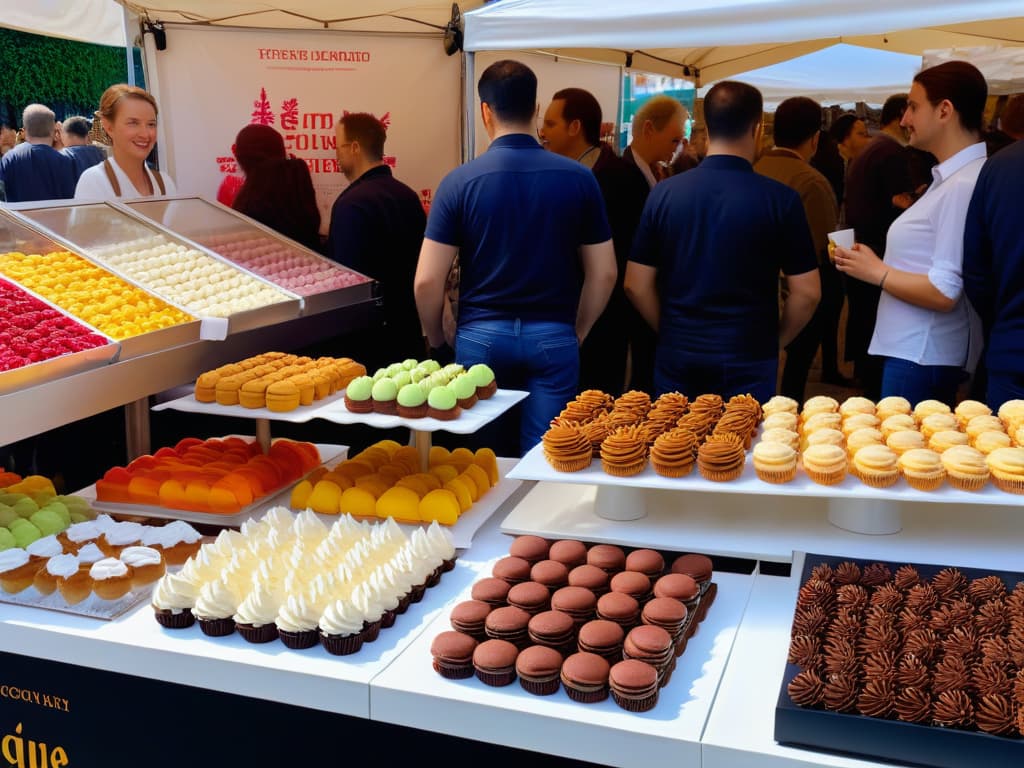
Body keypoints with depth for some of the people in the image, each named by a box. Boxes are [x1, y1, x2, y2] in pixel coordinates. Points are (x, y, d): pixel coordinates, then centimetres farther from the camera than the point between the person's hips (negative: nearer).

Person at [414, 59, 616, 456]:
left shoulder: (460, 181, -6)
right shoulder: (579, 178, -2)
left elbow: (427, 280, -7)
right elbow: (603, 273, 2)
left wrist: (436, 341, 11)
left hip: (481, 336, 0)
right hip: (553, 337, 1)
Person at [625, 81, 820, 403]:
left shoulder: (664, 193, -3)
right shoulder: (780, 199, -9)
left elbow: (637, 285, 0)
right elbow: (807, 293, -6)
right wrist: (775, 341, 11)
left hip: (676, 359, 2)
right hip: (747, 361, -2)